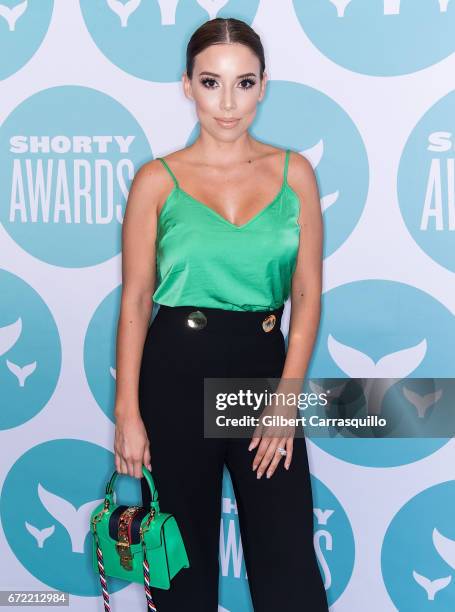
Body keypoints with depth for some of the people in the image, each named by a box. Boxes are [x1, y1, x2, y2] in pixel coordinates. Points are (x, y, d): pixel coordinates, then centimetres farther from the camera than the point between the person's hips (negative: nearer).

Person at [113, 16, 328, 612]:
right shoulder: (158, 179, -1)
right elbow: (135, 300, -1)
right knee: (185, 556, 11)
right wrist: (127, 412, -6)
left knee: (288, 563, 2)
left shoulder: (293, 172, 3)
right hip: (176, 370, -1)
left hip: (263, 367, 1)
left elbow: (308, 294, 2)